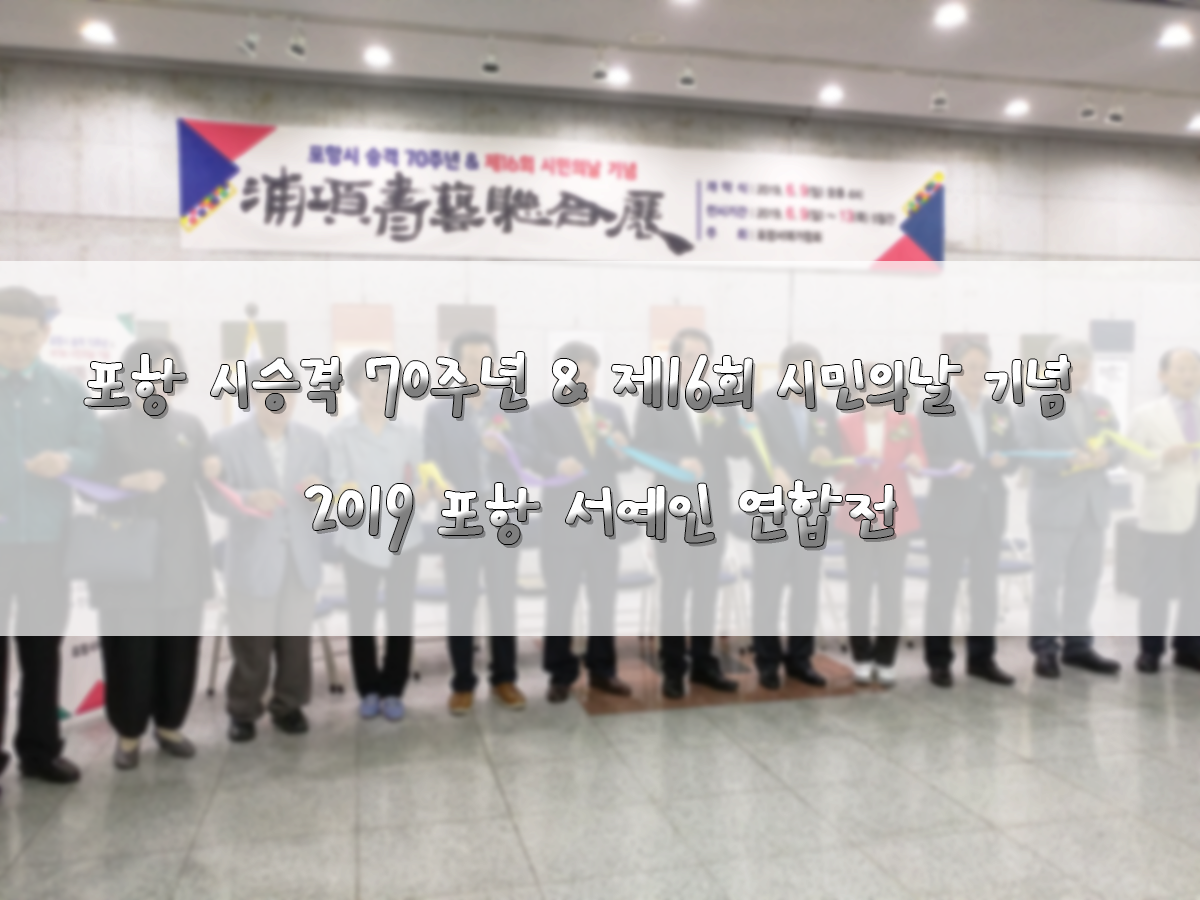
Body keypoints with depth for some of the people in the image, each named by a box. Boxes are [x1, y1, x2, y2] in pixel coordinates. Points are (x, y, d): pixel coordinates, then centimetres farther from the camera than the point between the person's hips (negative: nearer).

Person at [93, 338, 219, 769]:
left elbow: (208, 483, 8)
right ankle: (128, 733, 18)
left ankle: (169, 725, 25)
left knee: (180, 646, 8)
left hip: (182, 559, 3)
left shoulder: (191, 425, 7)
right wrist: (130, 483, -20)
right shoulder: (109, 427, -1)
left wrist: (215, 472, -14)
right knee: (130, 649, 0)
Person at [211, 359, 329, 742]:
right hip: (254, 560, -3)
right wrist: (250, 498, -31)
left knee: (296, 638, 9)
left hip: (301, 558, 3)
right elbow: (217, 496, -11)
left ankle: (288, 705, 27)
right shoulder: (226, 441, -2)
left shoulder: (312, 440, 9)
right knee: (251, 643, 3)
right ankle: (242, 710, 24)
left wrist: (320, 490, -18)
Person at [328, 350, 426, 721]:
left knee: (400, 618, 2)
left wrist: (419, 492, -20)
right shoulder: (340, 436, 0)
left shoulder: (409, 434, 4)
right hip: (359, 541, -1)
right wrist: (347, 494, -30)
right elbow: (340, 486, -8)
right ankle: (368, 691, 21)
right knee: (361, 618, 3)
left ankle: (393, 691, 18)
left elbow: (421, 486, 2)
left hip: (402, 539, 1)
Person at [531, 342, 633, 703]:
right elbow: (540, 454, -18)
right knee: (560, 599, 0)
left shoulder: (612, 411, 10)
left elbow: (625, 463, 6)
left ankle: (601, 670, 21)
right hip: (562, 521, -4)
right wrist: (559, 463, -40)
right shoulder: (544, 412, -2)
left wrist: (621, 448, -18)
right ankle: (561, 674, 12)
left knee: (604, 597, 9)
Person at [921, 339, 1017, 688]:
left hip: (989, 511, 5)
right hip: (950, 512, -5)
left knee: (986, 587, 9)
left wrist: (1002, 460, -10)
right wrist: (952, 467, -26)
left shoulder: (999, 410, 12)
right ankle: (939, 661, 9)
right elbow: (926, 458, -9)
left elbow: (1011, 458, 12)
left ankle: (981, 658, 20)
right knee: (943, 587, 0)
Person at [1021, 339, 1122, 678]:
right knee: (1048, 580, 0)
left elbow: (1117, 447, 9)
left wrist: (1104, 457, -14)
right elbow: (1028, 453, -14)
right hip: (1053, 505, -5)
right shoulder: (1034, 405, -4)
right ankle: (1044, 648, 8)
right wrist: (1067, 460, -26)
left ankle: (1077, 644, 20)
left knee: (1085, 580, 10)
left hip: (1093, 504, 6)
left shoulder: (1101, 404, 13)